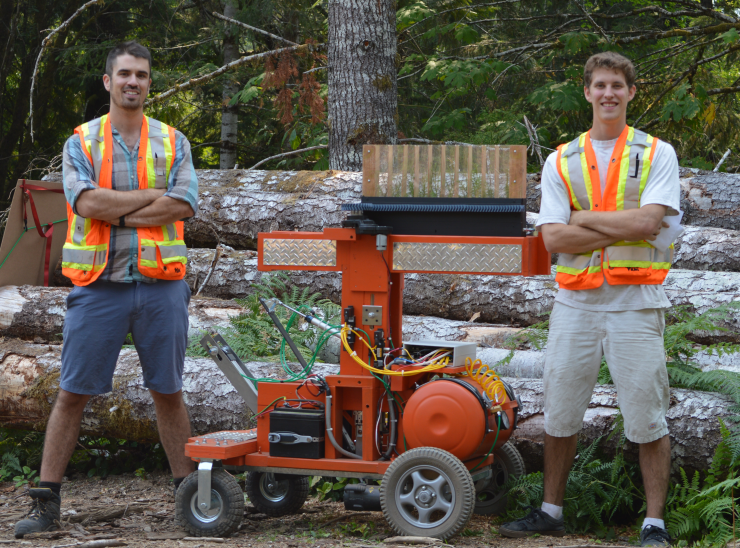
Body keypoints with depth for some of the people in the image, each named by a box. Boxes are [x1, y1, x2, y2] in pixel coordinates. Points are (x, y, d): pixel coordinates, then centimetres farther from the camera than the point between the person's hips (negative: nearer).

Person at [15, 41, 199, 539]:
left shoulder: (173, 143, 8)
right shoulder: (82, 142, 4)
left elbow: (183, 206, -7)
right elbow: (88, 203, -12)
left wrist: (116, 212, -12)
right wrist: (154, 198, -9)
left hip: (161, 285, 1)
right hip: (99, 287, -1)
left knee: (168, 391, 10)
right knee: (72, 393, 1)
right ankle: (45, 503, 6)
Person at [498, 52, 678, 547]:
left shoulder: (657, 154, 2)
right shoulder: (561, 162, 8)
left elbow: (648, 220, -14)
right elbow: (554, 237, -3)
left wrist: (584, 217, -7)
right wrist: (622, 229, -11)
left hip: (636, 301, -3)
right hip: (576, 301, 3)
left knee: (647, 416, -1)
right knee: (560, 413, 10)